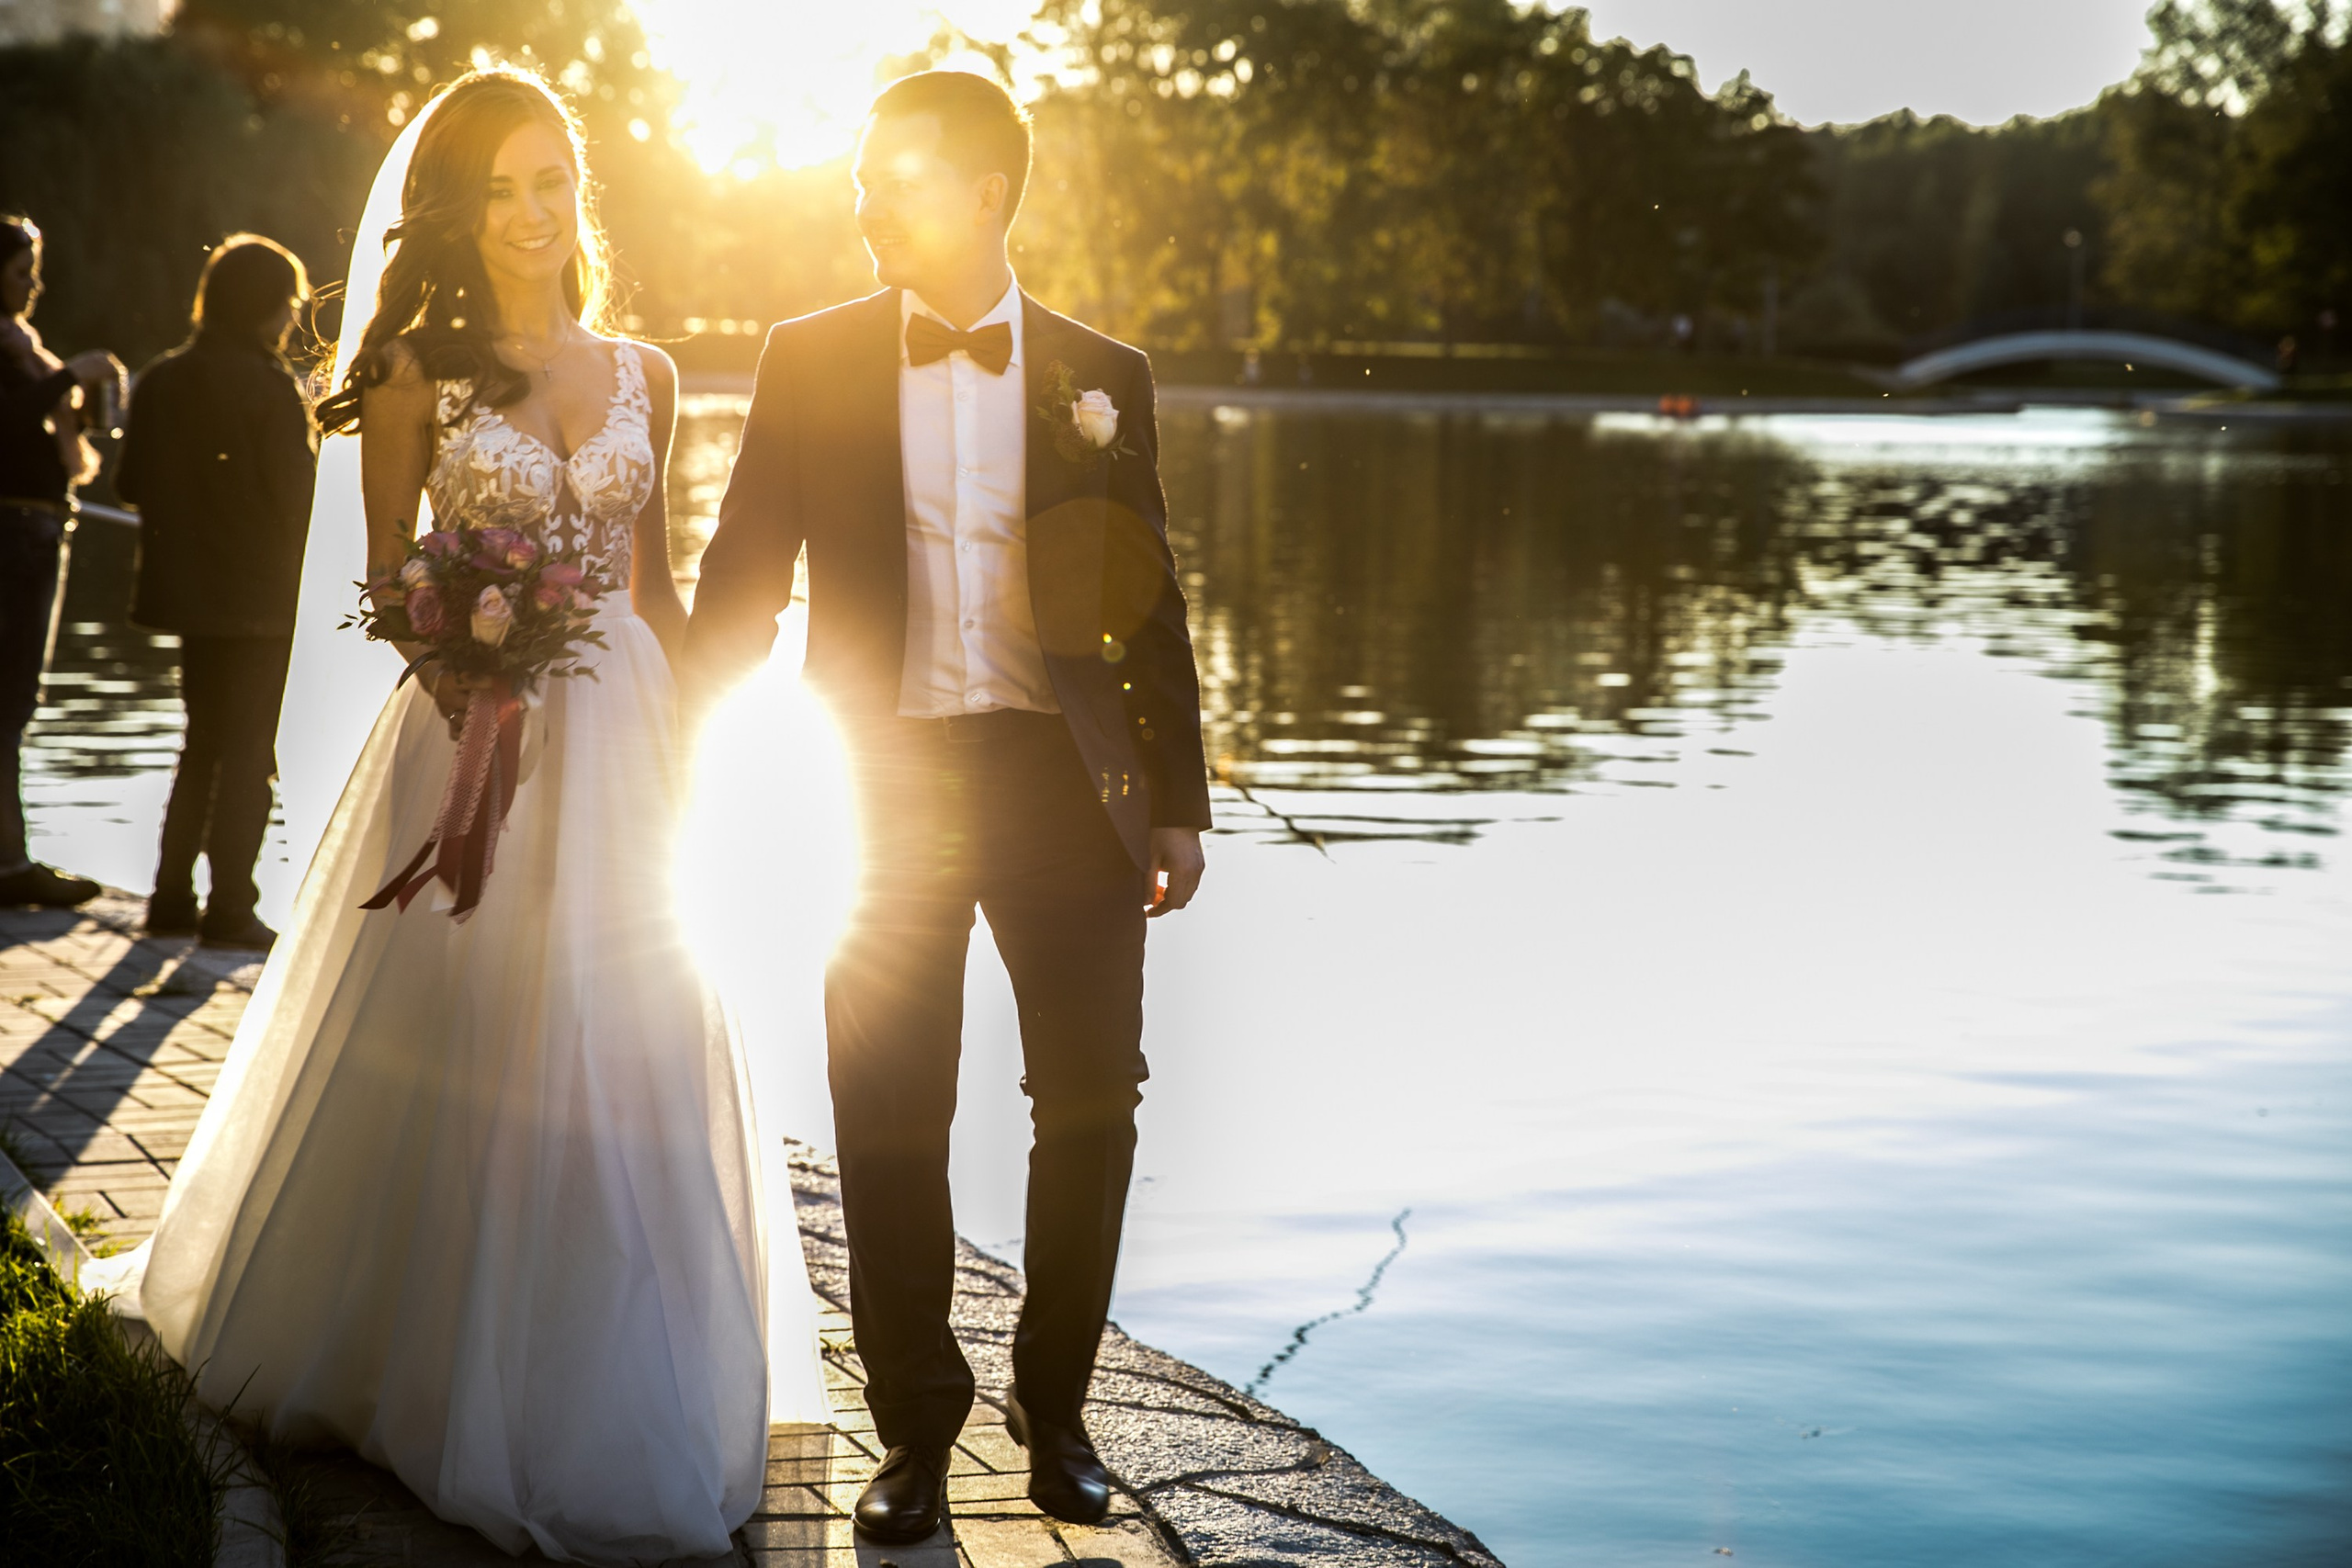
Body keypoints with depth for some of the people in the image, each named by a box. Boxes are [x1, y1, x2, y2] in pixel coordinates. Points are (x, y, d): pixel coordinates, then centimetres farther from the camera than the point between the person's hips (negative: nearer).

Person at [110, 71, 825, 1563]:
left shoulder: (643, 376, 9)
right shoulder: (418, 377, 0)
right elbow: (387, 588, 2)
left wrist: (690, 744, 7)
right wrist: (456, 658, -17)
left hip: (621, 742, 3)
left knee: (622, 1070, 4)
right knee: (465, 1067, 1)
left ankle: (625, 1401, 18)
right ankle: (455, 1369, 19)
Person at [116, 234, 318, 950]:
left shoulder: (161, 380, 3)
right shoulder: (270, 389, -16)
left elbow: (132, 481, 6)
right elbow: (297, 498, -17)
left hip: (191, 591, 6)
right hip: (260, 595, -6)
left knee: (203, 744, 18)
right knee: (248, 752, 2)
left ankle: (172, 897, 18)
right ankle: (230, 909, 2)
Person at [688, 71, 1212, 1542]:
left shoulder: (1103, 374, 5)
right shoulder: (814, 360, 4)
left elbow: (1149, 603, 8)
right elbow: (741, 582, 6)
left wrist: (1178, 801, 7)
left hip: (1062, 773, 0)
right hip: (882, 776, 0)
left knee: (1095, 1095, 2)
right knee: (890, 1115, 3)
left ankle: (1056, 1403, 22)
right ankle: (918, 1426, 18)